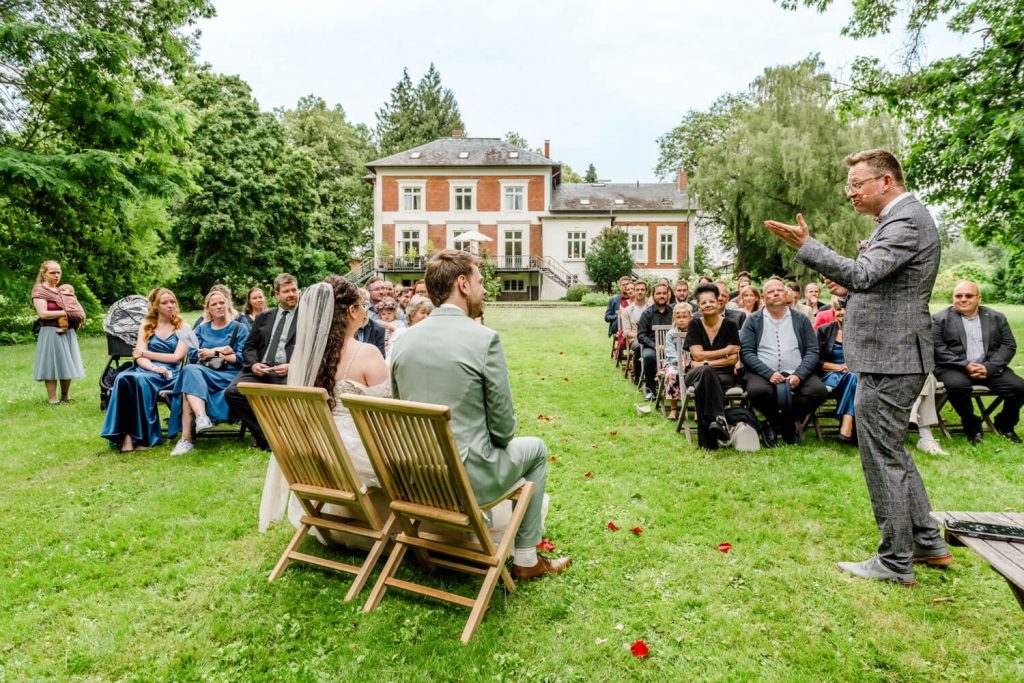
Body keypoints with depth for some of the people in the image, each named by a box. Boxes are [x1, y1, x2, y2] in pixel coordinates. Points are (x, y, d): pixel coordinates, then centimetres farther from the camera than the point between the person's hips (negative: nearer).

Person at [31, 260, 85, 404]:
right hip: (51, 332, -7)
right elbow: (42, 313, -15)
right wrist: (65, 312, -14)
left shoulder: (62, 291, 18)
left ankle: (66, 396, 19)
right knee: (52, 365, -4)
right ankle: (52, 400, 1)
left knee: (67, 365, 10)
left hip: (68, 332, 7)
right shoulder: (39, 291, -4)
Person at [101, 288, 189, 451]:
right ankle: (125, 434, -34)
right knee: (123, 377, -32)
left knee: (140, 379, -35)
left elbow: (176, 357, 0)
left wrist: (146, 353, 2)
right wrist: (154, 367, -15)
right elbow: (140, 358, 6)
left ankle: (142, 436, -31)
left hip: (169, 374, -3)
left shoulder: (183, 328, 12)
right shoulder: (146, 326, 19)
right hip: (146, 370, 3)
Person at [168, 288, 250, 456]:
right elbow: (193, 356, 9)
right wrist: (220, 350, -3)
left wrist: (212, 352, 1)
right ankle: (201, 416, -53)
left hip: (227, 377, -3)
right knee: (190, 369, -34)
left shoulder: (239, 328, 13)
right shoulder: (201, 329, 24)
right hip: (201, 373, 3)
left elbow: (241, 359, 1)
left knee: (190, 372, -33)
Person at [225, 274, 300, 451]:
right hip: (259, 370, 4)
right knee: (232, 392, -22)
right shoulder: (263, 317, 23)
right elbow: (248, 347, 19)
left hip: (288, 372, -4)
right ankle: (263, 435, -6)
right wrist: (253, 364, -3)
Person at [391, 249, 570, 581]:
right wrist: (495, 438, 11)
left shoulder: (404, 339, 0)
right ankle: (526, 559, 27)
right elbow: (503, 426, -11)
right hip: (466, 481, -6)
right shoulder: (485, 339, -17)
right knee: (536, 449, 21)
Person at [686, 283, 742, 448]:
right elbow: (697, 355, -4)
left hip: (724, 375, -1)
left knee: (702, 386, -38)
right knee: (705, 372, -39)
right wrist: (727, 350, -4)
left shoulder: (730, 325, 6)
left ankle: (707, 440, -40)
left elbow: (734, 359, -3)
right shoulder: (695, 325, 8)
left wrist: (706, 363, -12)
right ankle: (719, 418, -47)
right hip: (697, 374, 1)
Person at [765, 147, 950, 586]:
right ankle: (929, 544, 31)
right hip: (889, 357, 11)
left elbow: (862, 274, -30)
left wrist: (805, 245, -30)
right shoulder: (901, 218, 18)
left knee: (883, 458, -1)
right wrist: (850, 291, 7)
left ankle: (895, 563, 12)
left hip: (888, 361, -11)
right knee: (892, 453, 20)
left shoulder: (906, 222, -16)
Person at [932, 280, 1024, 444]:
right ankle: (972, 425, -8)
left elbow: (1009, 346, 6)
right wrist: (965, 365, -18)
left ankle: (1004, 424, 11)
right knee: (957, 385, -35)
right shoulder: (940, 319, 4)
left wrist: (988, 367, -12)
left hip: (990, 368, 4)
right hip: (954, 369, -3)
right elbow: (937, 348, -6)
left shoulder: (997, 318, 14)